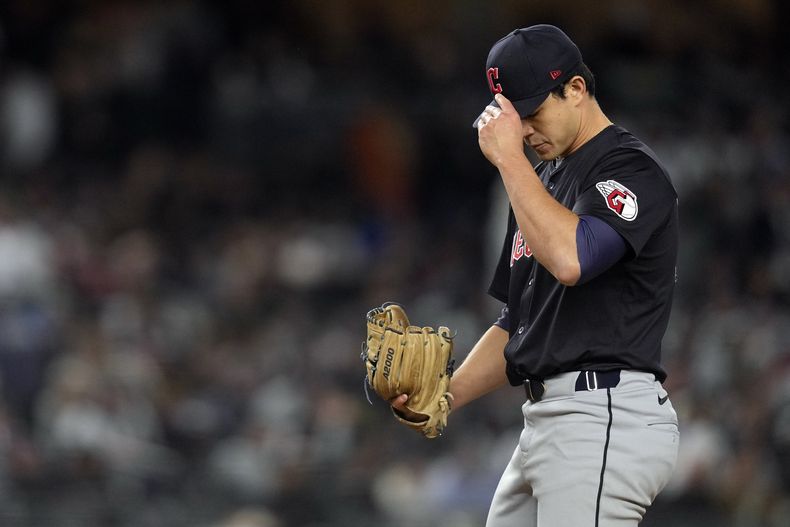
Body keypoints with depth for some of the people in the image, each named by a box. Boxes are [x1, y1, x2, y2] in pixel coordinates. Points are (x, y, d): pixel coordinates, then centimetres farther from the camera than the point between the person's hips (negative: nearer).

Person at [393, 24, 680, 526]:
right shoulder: (544, 179, 21)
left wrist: (509, 157, -18)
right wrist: (445, 397, 10)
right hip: (547, 422, 10)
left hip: (606, 419, -10)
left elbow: (570, 259, -28)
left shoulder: (632, 169, -8)